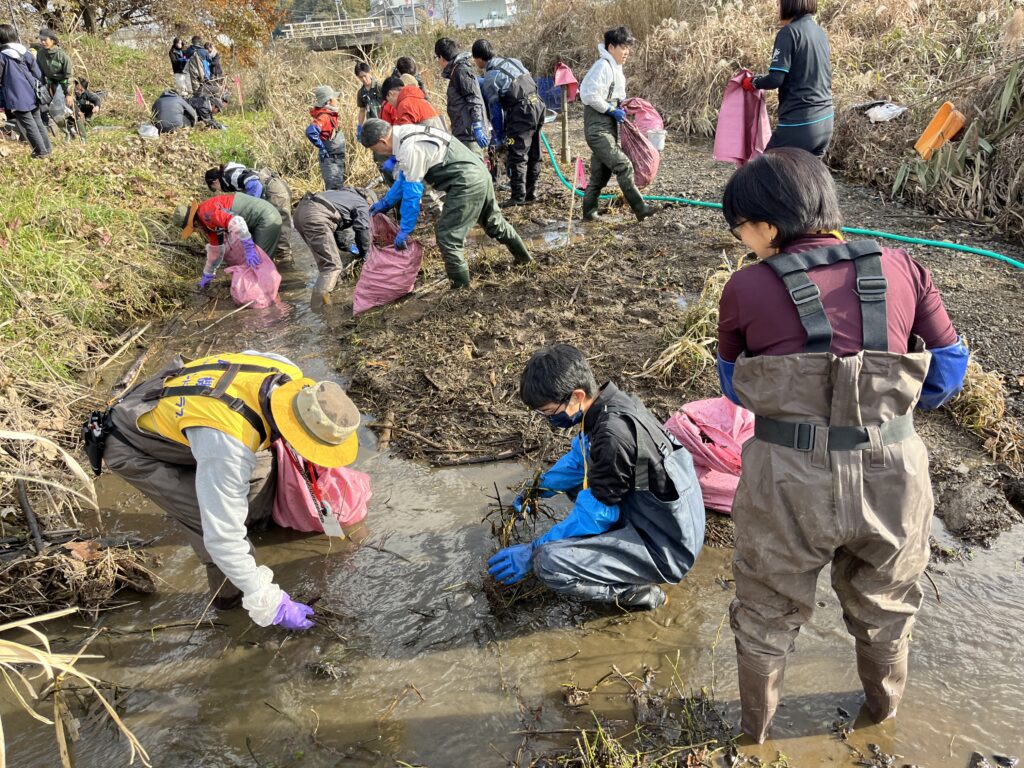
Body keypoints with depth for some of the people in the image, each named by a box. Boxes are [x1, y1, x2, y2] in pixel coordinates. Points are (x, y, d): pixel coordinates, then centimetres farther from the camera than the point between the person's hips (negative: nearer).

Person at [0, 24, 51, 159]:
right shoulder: (26, 52, 4)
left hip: (17, 98, -6)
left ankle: (41, 152, 6)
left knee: (28, 125, 3)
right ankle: (47, 149, 19)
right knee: (38, 122, 15)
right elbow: (38, 74, 8)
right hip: (33, 95, 6)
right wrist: (42, 90, 20)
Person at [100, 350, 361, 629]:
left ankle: (258, 524, 38)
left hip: (169, 406, 7)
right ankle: (230, 594, 11)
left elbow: (249, 356, 6)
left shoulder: (289, 375, -22)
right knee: (218, 521, -16)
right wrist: (270, 604, -25)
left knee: (259, 462, 10)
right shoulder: (229, 442, -43)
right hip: (133, 448, -7)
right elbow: (222, 537, -35)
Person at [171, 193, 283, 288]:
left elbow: (237, 223, -33)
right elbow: (215, 248, 25)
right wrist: (207, 275, 32)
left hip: (267, 218, -10)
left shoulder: (206, 212, -18)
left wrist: (249, 249, -31)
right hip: (263, 219, 10)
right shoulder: (207, 222, 14)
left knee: (258, 261, -9)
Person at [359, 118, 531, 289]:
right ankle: (522, 256, 48)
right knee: (493, 222, 28)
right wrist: (386, 202, 24)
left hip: (467, 183, -10)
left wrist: (404, 230, -9)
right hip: (479, 174, 10)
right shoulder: (405, 134, 9)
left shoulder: (409, 148, -22)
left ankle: (461, 287, 2)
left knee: (447, 235, -6)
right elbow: (406, 177, 20)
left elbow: (412, 192, -17)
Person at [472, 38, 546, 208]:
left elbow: (495, 109, -4)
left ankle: (518, 197, -7)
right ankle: (531, 193, 20)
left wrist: (497, 135, 5)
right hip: (537, 105, 8)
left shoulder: (490, 78, -5)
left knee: (517, 156, -5)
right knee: (534, 154, 12)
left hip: (521, 112, -8)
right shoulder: (513, 61, 16)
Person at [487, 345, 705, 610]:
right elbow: (580, 457, 19)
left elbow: (595, 516, -21)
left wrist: (532, 552, -13)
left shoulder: (614, 434, -29)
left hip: (665, 550, -10)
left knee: (548, 562, -23)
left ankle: (635, 591, -3)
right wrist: (540, 488, 10)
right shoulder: (610, 403, -1)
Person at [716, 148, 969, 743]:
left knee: (768, 611, 23)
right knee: (884, 603, 30)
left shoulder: (747, 290, -10)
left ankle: (756, 726, 45)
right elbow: (949, 371, 5)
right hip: (892, 473, 3)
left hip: (789, 479, -2)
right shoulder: (902, 270, -4)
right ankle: (886, 704, 56)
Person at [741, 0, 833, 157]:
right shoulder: (821, 33, 14)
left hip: (800, 124, -8)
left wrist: (753, 82, 3)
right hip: (825, 122, 8)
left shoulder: (789, 32, -10)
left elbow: (775, 79, -16)